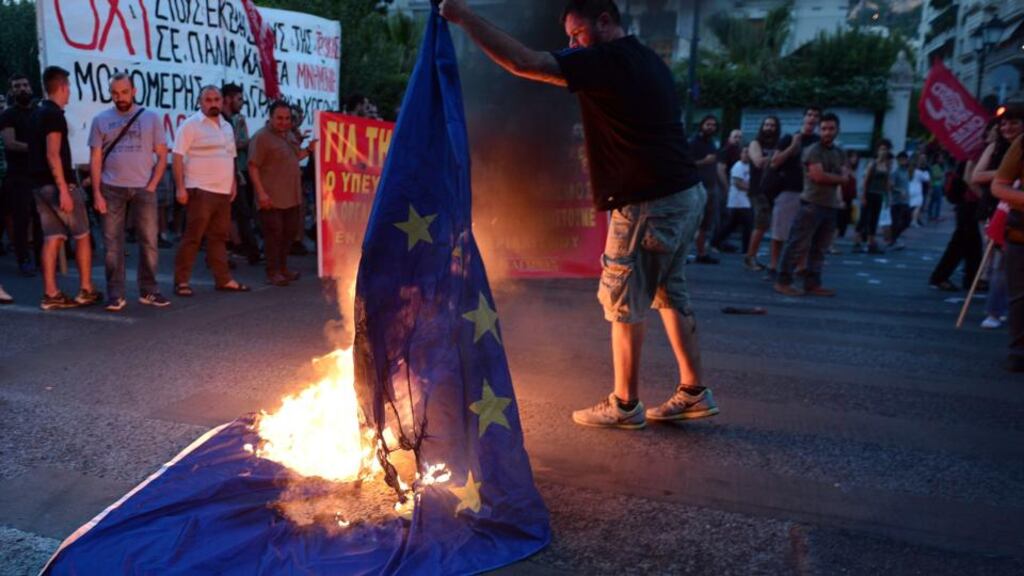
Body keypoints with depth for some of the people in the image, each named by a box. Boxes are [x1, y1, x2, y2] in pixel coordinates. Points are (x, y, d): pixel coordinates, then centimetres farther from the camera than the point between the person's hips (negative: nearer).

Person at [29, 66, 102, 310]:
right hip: (58, 184, -8)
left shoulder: (37, 113, 16)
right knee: (82, 236, 2)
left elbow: (40, 152, 21)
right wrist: (64, 189, -23)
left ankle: (51, 294, 5)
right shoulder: (55, 114, -13)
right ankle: (85, 291, 5)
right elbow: (53, 155, -20)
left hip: (41, 185, 8)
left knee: (52, 237, 6)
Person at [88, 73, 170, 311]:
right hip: (112, 189, 1)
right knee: (113, 243, 3)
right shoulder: (101, 120, 6)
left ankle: (148, 291, 12)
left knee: (149, 241, 2)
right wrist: (96, 193, -3)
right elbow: (95, 160, 5)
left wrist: (152, 185, -7)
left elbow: (162, 156, 4)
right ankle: (115, 294, 9)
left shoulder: (151, 117, 4)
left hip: (143, 189, 0)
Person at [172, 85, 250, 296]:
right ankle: (181, 281, 2)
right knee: (193, 237, -4)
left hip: (223, 191, 7)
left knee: (219, 236, 11)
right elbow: (178, 157, -10)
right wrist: (180, 187, -16)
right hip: (201, 190, -7)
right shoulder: (190, 125, -6)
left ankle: (223, 279, 17)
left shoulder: (227, 126, 16)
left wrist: (233, 184, 15)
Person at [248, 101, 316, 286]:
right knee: (274, 234, -4)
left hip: (291, 197, 8)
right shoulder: (261, 137, -11)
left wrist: (309, 150, 8)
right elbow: (253, 167, -16)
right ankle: (273, 273, 4)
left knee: (289, 232, 14)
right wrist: (261, 192, -22)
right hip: (272, 199, -8)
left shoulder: (288, 134, 14)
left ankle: (283, 268, 27)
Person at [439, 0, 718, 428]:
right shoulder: (648, 60, 15)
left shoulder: (606, 60, -13)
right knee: (669, 294, 16)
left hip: (650, 203, -9)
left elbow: (523, 63, -19)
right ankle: (693, 392, 24)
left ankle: (624, 405, 14)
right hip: (685, 193, 10)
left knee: (624, 304, 2)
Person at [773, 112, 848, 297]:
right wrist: (839, 178, 0)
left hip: (831, 206, 7)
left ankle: (812, 284, 12)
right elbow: (819, 176, -15)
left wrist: (828, 178, -6)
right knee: (799, 245, -8)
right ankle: (783, 281, -3)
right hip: (812, 204, -7)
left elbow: (847, 177, 12)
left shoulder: (840, 153, 17)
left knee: (819, 249, 8)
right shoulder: (814, 150, -4)